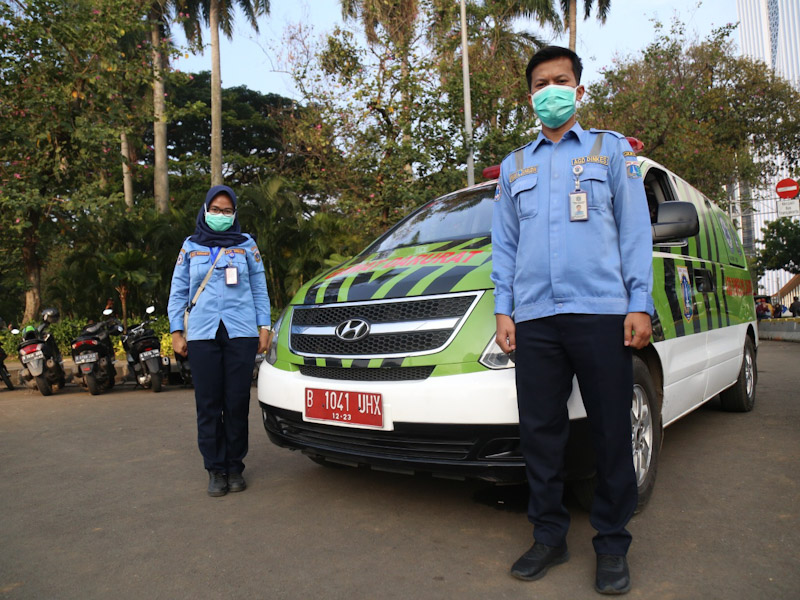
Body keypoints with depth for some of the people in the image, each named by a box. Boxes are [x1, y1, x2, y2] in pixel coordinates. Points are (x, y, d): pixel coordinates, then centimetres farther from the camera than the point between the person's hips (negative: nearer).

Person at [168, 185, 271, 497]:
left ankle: (234, 467, 13)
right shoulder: (190, 247, 16)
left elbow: (259, 289, 12)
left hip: (241, 332, -1)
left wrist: (264, 327, 3)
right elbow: (178, 291, 16)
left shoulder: (247, 245, 13)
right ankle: (215, 470, 12)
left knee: (237, 402, -1)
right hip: (203, 334, 1)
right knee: (209, 404, 0)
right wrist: (176, 331, 7)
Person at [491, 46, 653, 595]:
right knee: (540, 432, 5)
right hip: (534, 319, 3)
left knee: (612, 434, 2)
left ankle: (613, 544, 18)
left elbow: (635, 231, 8)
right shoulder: (514, 166, 21)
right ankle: (549, 537, 19)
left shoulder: (613, 149, 15)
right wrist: (503, 309, 7)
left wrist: (640, 304, -3)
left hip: (602, 312, -2)